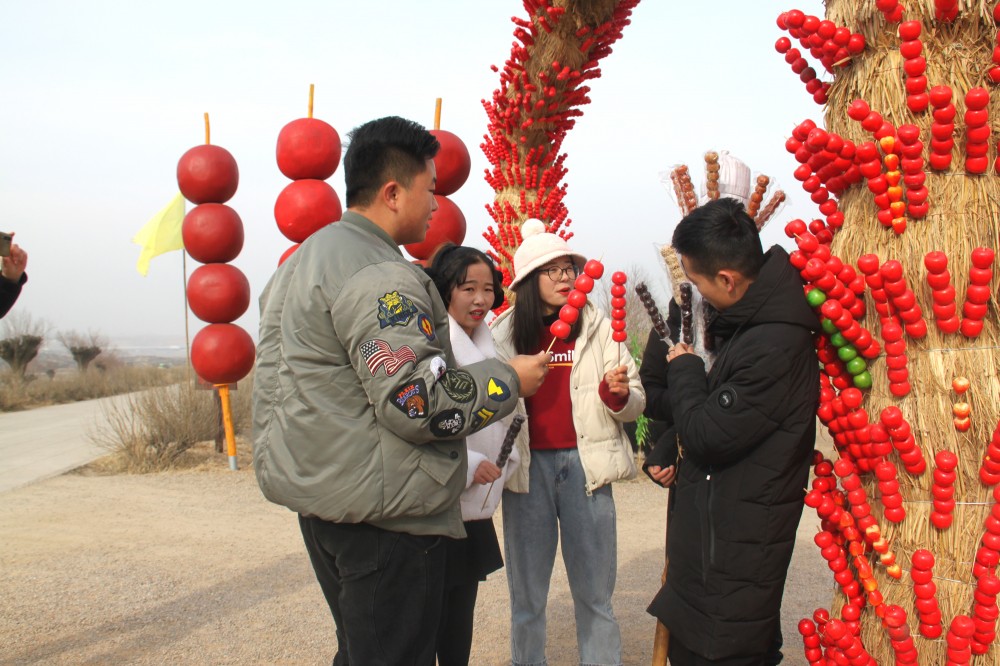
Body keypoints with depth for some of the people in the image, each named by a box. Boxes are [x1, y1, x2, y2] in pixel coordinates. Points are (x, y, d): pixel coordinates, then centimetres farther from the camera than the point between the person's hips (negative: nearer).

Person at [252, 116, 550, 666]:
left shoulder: (301, 260, 15)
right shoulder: (380, 276, -19)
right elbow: (415, 402, -25)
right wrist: (509, 379, -11)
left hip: (320, 494, 10)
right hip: (382, 515, -10)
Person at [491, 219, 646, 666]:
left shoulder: (599, 329, 3)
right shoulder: (503, 335, 2)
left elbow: (634, 404, 3)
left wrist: (617, 393, -17)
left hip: (584, 465, 0)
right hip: (528, 467, 0)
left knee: (596, 594, 7)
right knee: (526, 596, 10)